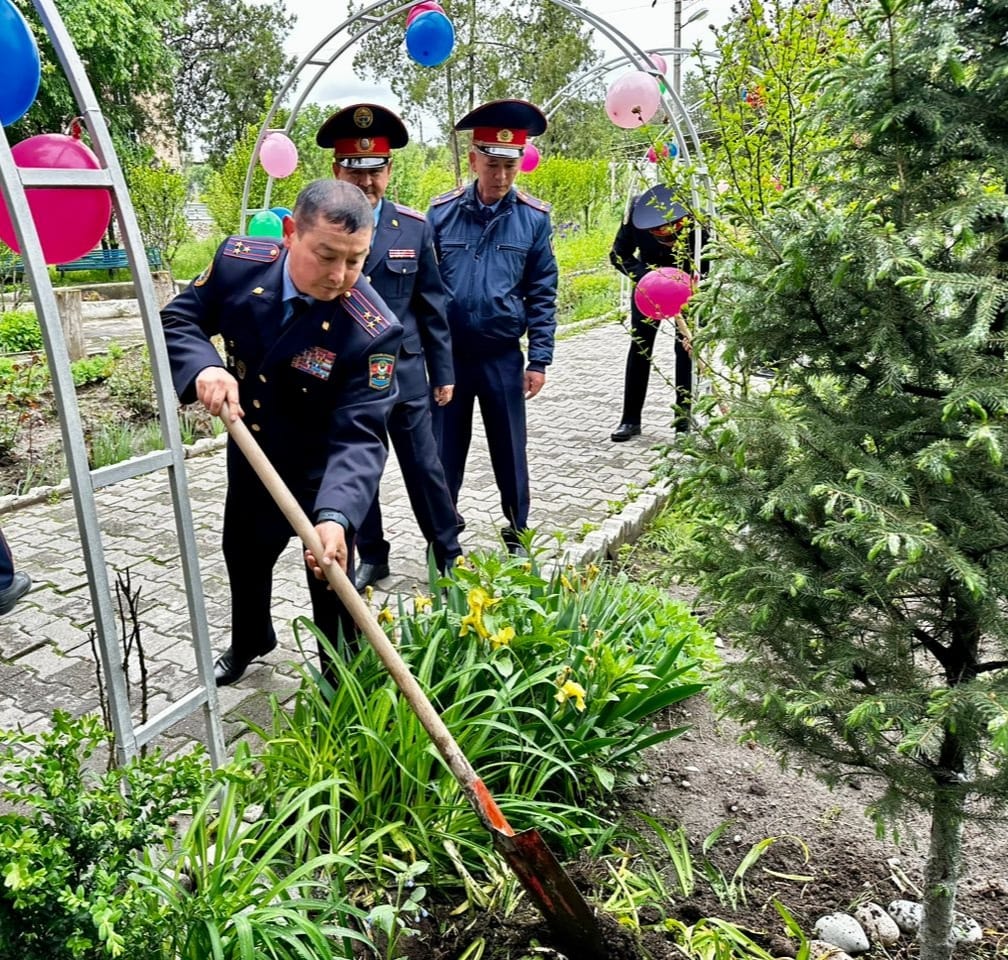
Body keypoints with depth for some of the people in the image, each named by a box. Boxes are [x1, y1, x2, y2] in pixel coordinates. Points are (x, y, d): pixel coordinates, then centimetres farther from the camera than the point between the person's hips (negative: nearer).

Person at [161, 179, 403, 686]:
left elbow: (359, 437, -35)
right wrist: (204, 367, -31)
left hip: (322, 470, -5)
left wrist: (336, 516, -51)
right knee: (243, 552, 25)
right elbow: (178, 319, -8)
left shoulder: (372, 330, -32)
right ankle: (250, 640, 54)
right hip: (249, 452, 5)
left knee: (330, 575, 6)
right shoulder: (239, 261, -21)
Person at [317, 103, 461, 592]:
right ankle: (371, 557, 30)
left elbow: (431, 305, 4)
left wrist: (443, 372, 4)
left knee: (424, 468, 7)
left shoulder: (415, 227, 0)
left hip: (403, 373, 0)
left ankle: (449, 556, 25)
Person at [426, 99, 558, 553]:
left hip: (504, 357, 0)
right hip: (448, 354, 1)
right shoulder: (441, 212, -2)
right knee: (445, 448, 10)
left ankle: (518, 533, 29)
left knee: (509, 449, 11)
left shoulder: (533, 218, -2)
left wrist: (538, 361, -4)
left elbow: (542, 295, 0)